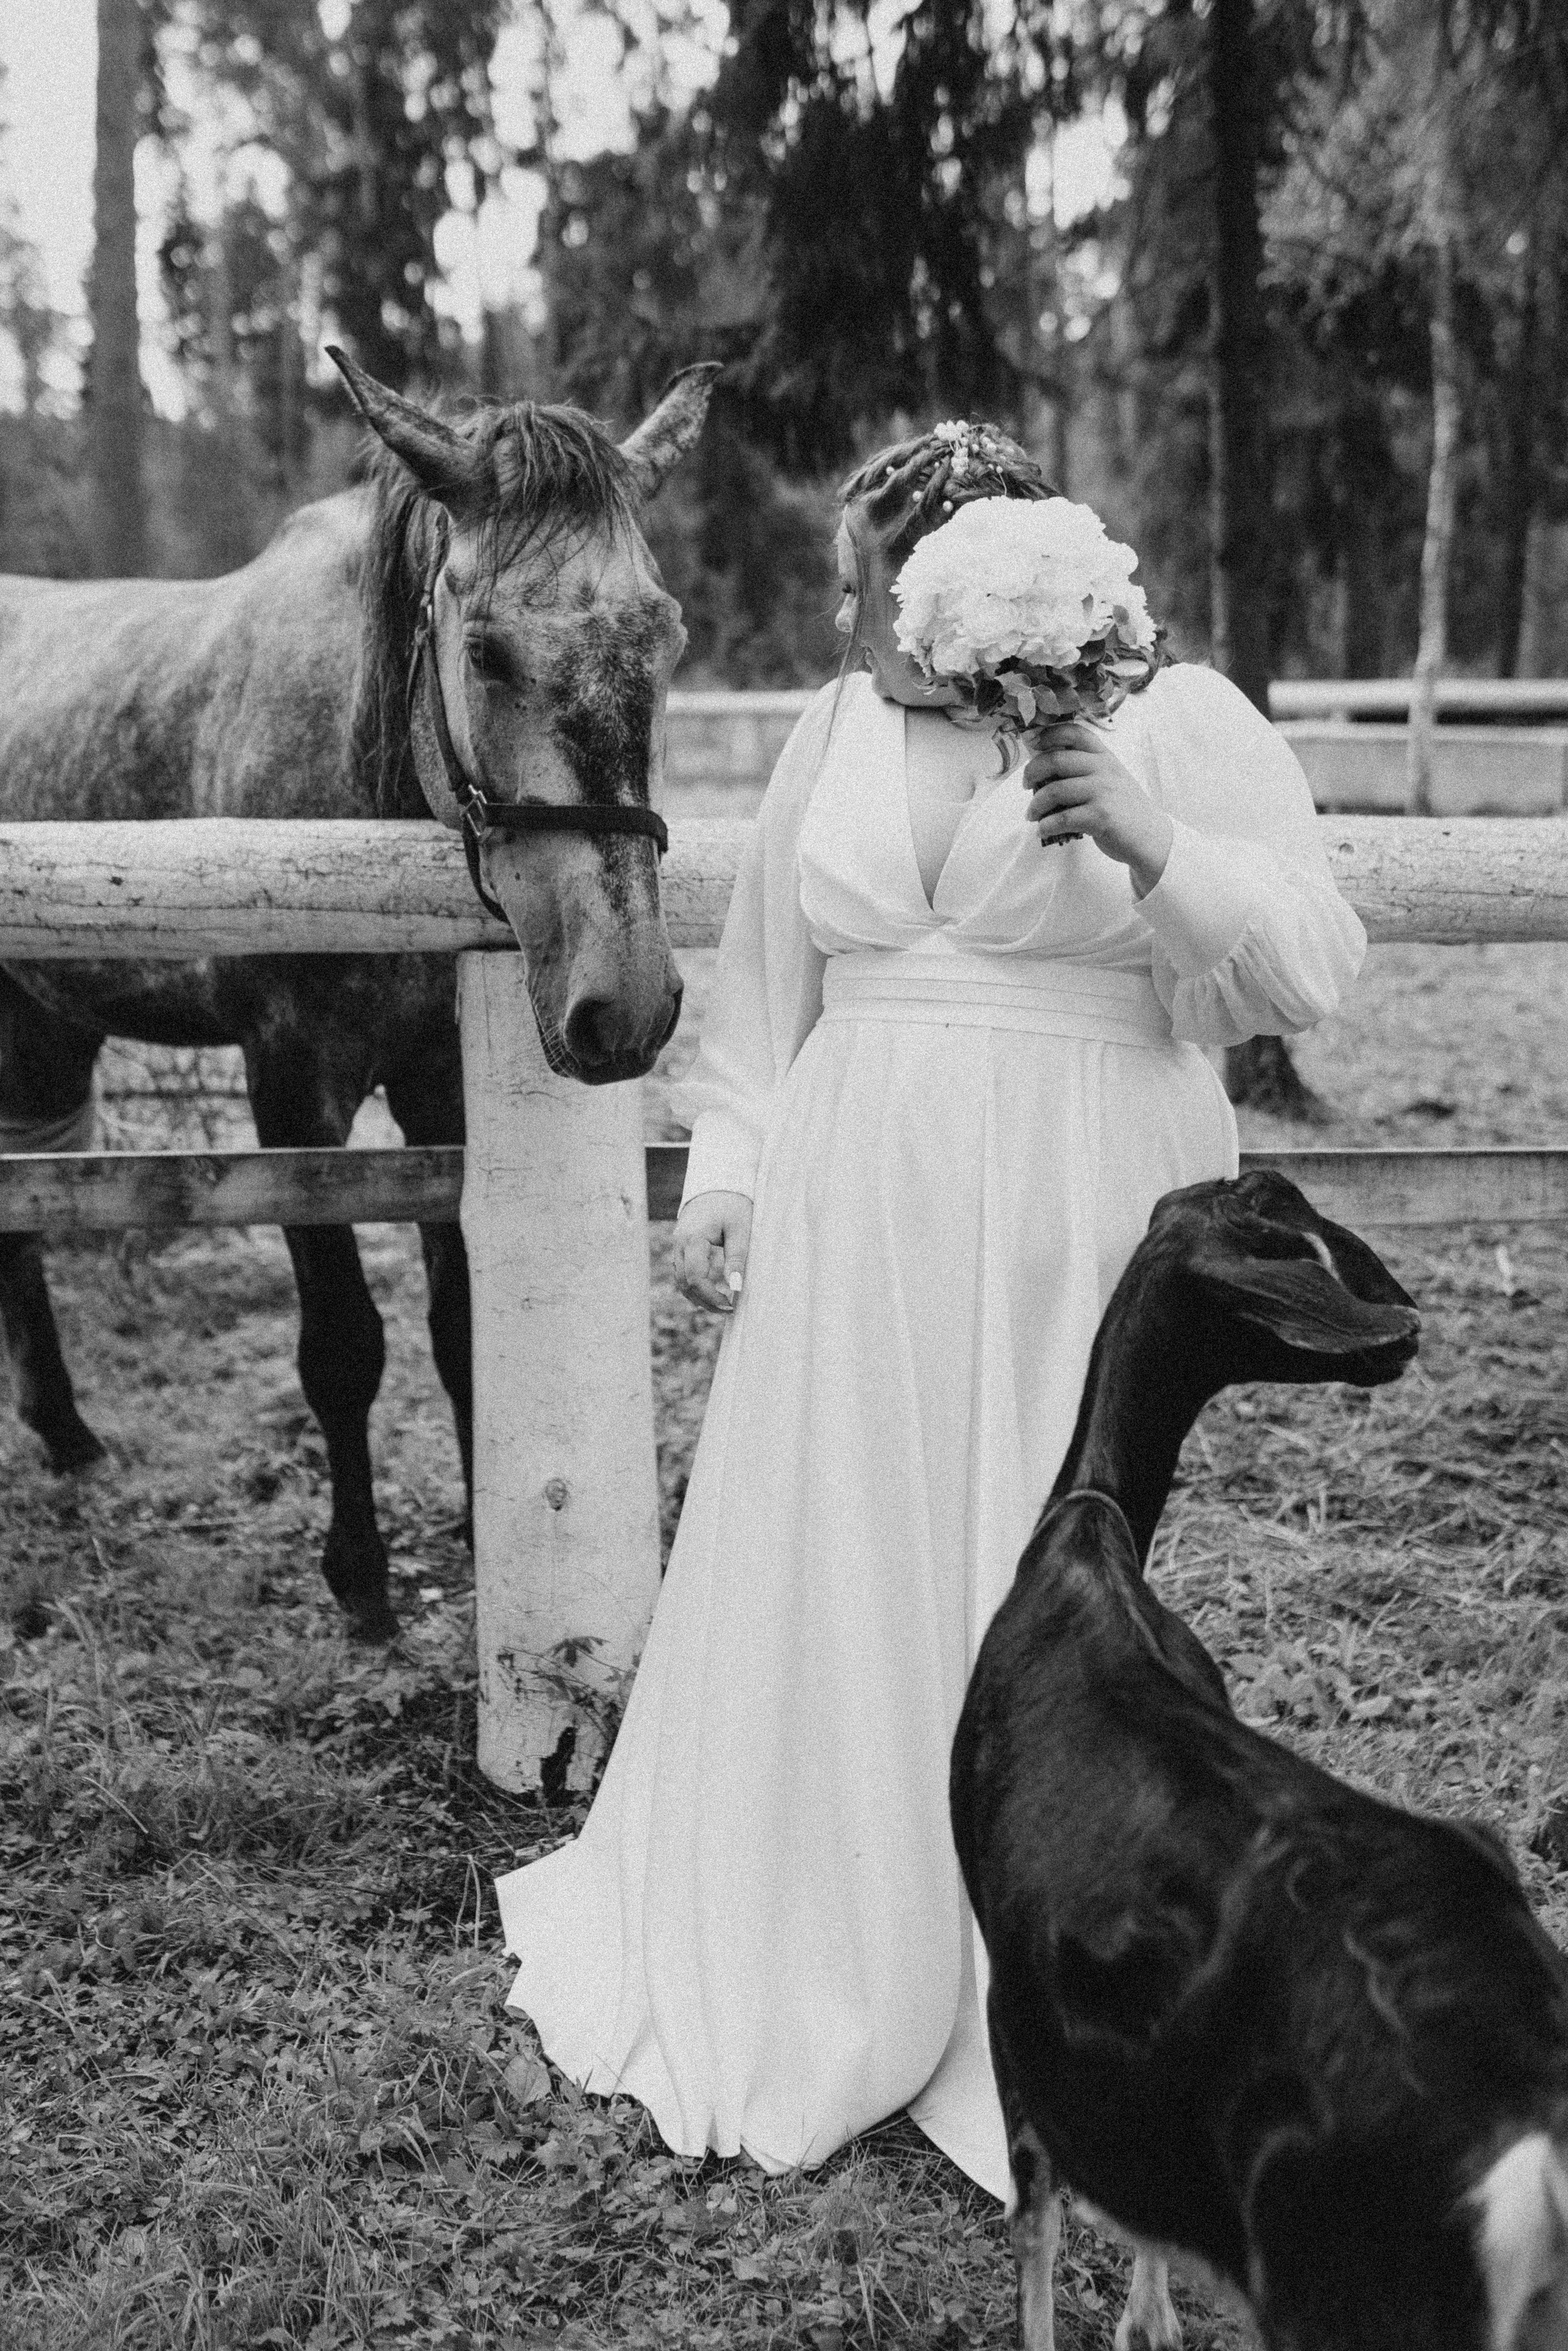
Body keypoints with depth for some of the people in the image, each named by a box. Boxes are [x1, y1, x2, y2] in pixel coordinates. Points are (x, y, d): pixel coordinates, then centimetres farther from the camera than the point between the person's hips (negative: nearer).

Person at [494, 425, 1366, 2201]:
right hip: (851, 1225, 4)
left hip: (1074, 1248, -4)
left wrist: (1153, 847, -22)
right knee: (813, 1579, 8)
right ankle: (791, 1970, 28)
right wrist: (725, 1175, 9)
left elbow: (1312, 970, -8)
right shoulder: (838, 729, 10)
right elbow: (763, 975, 15)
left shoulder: (1178, 721, -3)